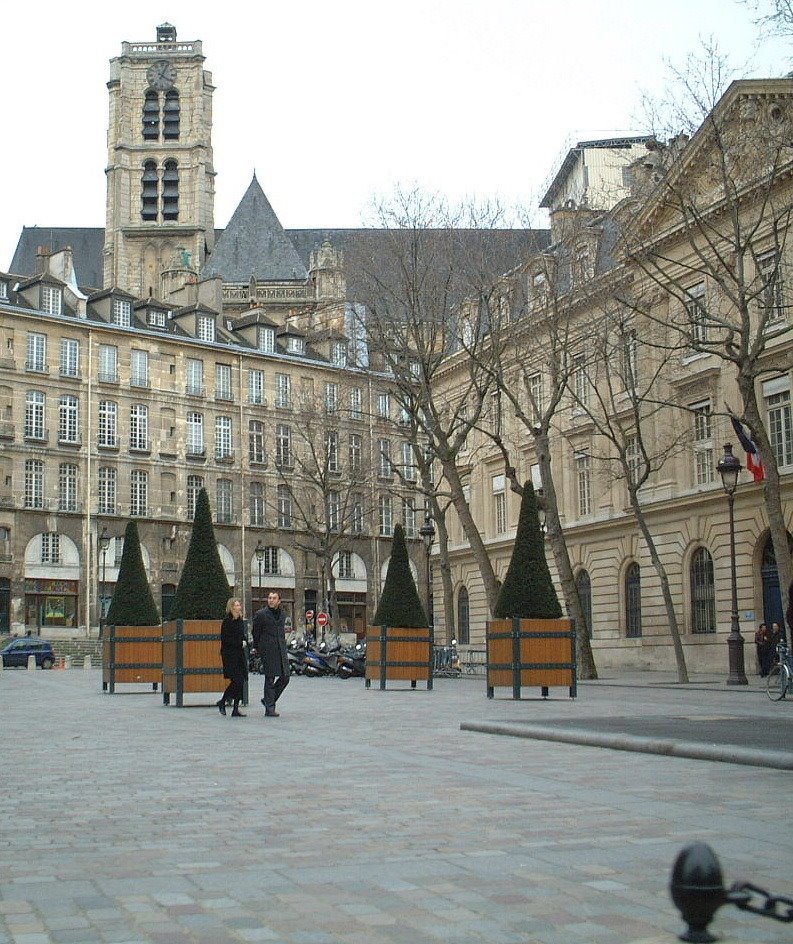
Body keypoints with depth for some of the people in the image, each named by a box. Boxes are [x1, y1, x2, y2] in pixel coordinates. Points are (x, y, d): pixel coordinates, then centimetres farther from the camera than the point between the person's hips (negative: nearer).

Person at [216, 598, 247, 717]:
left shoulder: (240, 621, 13)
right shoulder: (227, 621, -10)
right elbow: (224, 639, -14)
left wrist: (244, 641, 2)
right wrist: (240, 643, -14)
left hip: (240, 654, 7)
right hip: (229, 654, -7)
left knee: (241, 681, 2)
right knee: (236, 680, -13)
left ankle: (236, 709, 7)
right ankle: (222, 702, 6)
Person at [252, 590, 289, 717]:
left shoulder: (283, 614, 12)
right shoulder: (261, 614, -4)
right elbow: (256, 633, 3)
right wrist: (258, 648, 6)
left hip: (281, 648, 6)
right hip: (268, 649, -6)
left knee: (285, 677, 3)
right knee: (270, 678, -5)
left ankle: (269, 700, 20)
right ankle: (269, 708, 0)